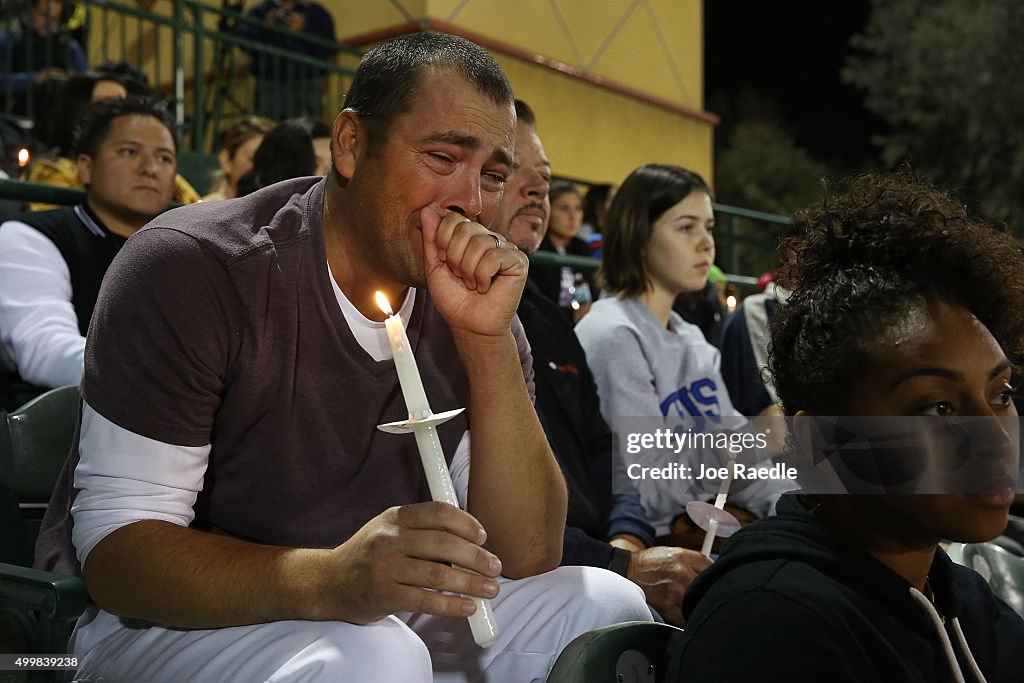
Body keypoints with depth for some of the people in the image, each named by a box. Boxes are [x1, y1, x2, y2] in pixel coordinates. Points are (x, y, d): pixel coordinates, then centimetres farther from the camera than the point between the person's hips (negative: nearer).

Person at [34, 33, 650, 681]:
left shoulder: (468, 309, -2)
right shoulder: (193, 266, -17)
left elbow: (528, 558, -9)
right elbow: (115, 547, -21)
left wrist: (487, 338, -21)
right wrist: (328, 580, -39)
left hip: (374, 614, 5)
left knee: (607, 603, -11)